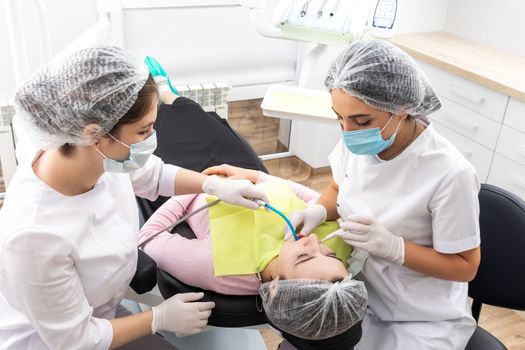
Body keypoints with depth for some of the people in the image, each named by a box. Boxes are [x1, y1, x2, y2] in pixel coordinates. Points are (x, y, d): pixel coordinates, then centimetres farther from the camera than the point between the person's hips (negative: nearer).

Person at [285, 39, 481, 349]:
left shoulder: (450, 174, -27)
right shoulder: (356, 139, -12)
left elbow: (465, 266, -14)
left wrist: (393, 247, -28)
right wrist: (319, 211, -12)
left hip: (423, 320, -4)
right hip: (359, 292, 5)